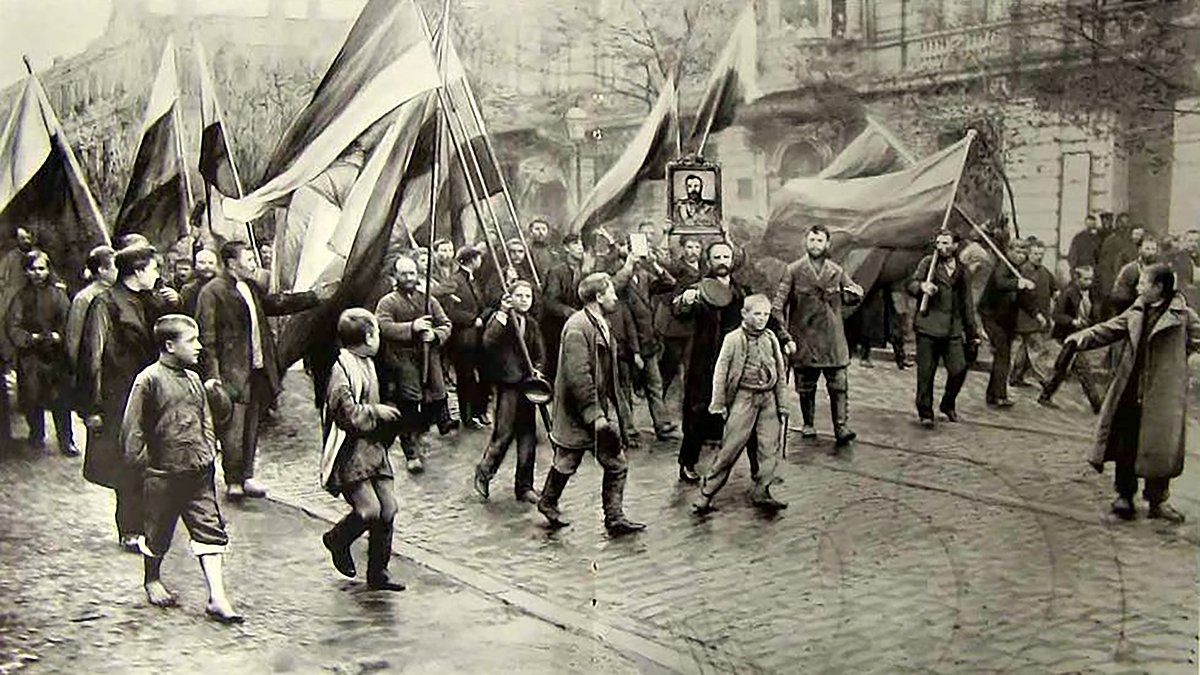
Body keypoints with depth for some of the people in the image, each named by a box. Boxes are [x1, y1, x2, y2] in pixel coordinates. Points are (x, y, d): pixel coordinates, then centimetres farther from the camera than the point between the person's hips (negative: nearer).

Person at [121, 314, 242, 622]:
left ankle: (217, 598, 1)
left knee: (210, 531, 0)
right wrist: (144, 463, -10)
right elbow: (132, 429, -10)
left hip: (200, 471, 6)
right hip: (165, 473, -5)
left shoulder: (193, 379, 10)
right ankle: (152, 580, 39)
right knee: (159, 533, 13)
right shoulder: (149, 380, -11)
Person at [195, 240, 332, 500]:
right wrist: (213, 375, -18)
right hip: (232, 373, -8)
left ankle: (246, 476, 25)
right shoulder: (212, 293, -11)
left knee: (252, 425, 14)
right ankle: (233, 482, 9)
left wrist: (314, 296, 21)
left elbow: (274, 304, 26)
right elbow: (207, 337, -13)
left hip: (258, 370, 8)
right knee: (234, 428, -3)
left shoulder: (251, 288, 13)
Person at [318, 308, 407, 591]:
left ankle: (378, 573, 14)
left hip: (373, 449, 9)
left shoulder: (366, 364, 15)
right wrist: (377, 412, -13)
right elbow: (348, 414, -24)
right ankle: (337, 539, 14)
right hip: (350, 454, -9)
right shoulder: (343, 370, -17)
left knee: (388, 509, 2)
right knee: (369, 510, -17)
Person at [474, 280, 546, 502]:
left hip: (527, 384, 5)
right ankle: (484, 472, 17)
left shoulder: (532, 325, 14)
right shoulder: (499, 318, -3)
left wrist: (536, 370, -3)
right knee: (503, 434, -8)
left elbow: (540, 355, 17)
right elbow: (488, 343, -23)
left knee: (528, 437, 6)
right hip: (507, 383, -5)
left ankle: (524, 486, 17)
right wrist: (502, 316, -24)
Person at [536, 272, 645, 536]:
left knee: (617, 465, 4)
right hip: (579, 412, -8)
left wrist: (612, 410, 16)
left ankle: (615, 517, 12)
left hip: (602, 407, 9)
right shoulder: (577, 328, -21)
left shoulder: (600, 325, 9)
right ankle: (548, 502, 33)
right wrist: (594, 414, -24)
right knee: (566, 462, 10)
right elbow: (578, 376, -25)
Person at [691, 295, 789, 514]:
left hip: (769, 399, 4)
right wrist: (719, 404, -5)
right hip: (744, 397, -4)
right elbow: (720, 372, -3)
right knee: (730, 446, -6)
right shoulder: (733, 339, -4)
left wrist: (782, 404, 11)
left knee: (769, 447, 1)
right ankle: (706, 493, 1)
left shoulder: (771, 339, 9)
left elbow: (781, 373, 14)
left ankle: (761, 492, 11)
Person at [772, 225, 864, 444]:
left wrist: (838, 294, -6)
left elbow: (857, 293, 18)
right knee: (806, 387, 9)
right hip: (804, 339, -1)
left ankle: (841, 426, -2)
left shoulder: (836, 271, 7)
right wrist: (785, 336, -13)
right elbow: (778, 306, -5)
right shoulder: (793, 271, -2)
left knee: (839, 385, -5)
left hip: (833, 341, 2)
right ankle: (808, 424, 24)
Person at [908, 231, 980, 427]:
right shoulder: (928, 262, 5)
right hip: (929, 326, -2)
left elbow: (966, 304, 18)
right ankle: (925, 412, 13)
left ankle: (948, 404, 20)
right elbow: (911, 284, -1)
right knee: (926, 372, -1)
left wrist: (972, 333, 17)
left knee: (959, 369, -6)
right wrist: (922, 286, -25)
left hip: (953, 329, 3)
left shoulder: (962, 270, 14)